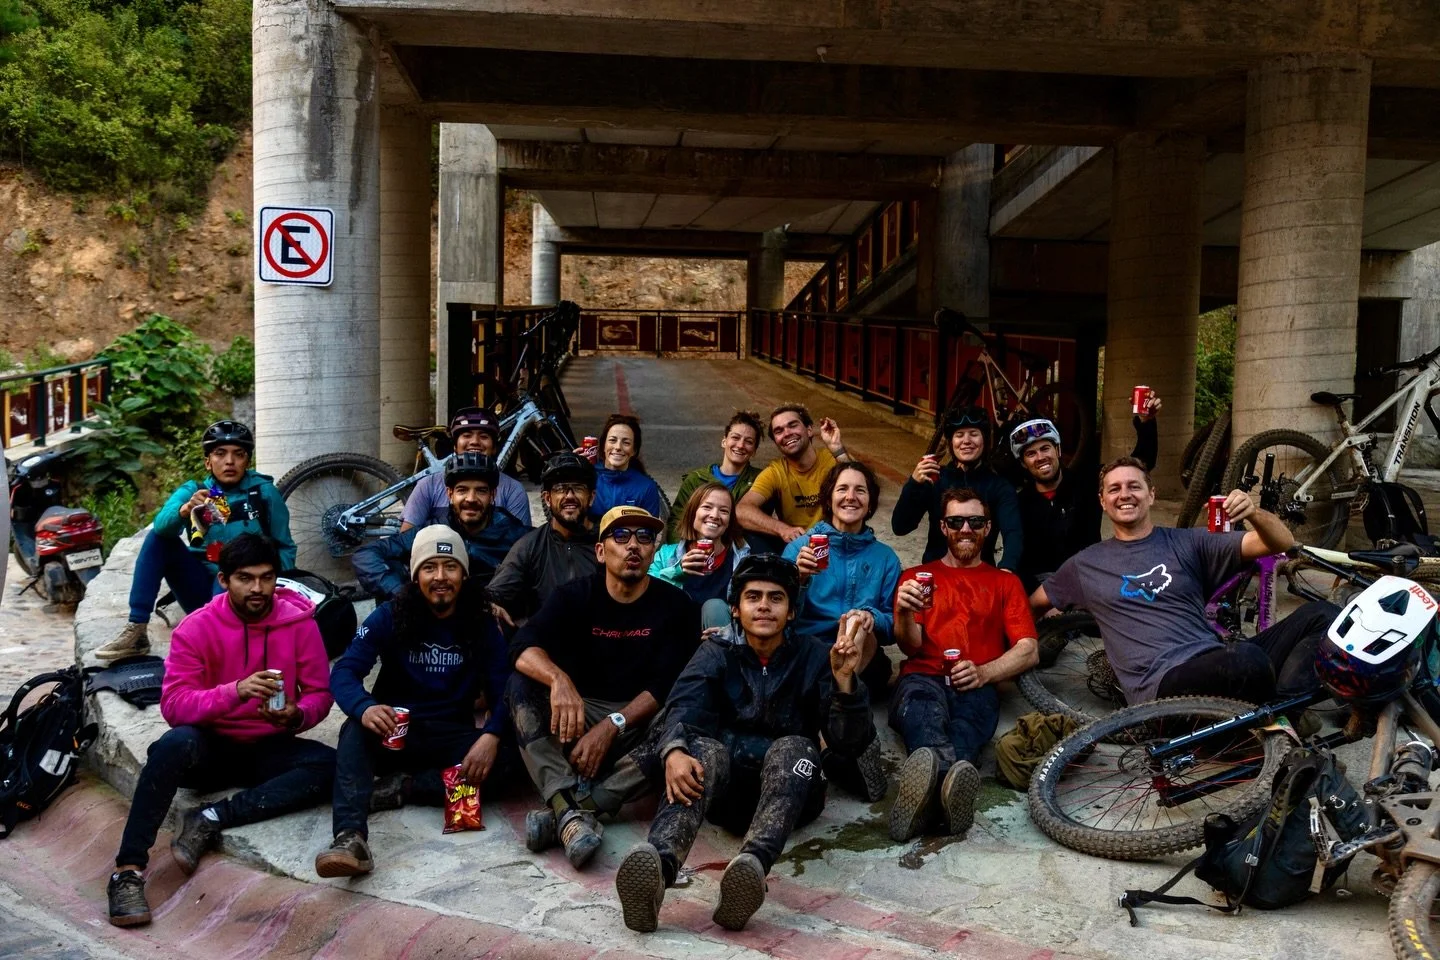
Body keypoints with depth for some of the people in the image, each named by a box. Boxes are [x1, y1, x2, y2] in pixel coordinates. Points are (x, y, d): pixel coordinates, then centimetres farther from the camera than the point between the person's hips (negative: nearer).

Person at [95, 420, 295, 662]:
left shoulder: (264, 492, -1)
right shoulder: (193, 489, 5)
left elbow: (285, 550, 2)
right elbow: (161, 526, -16)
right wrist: (185, 509, -36)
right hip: (201, 590, 4)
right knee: (158, 538, -15)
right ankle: (136, 632, -19)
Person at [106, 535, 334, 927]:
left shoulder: (299, 623, -7)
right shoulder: (195, 628, -10)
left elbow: (319, 693, -2)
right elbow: (173, 705, -17)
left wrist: (297, 716, -25)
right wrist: (235, 692, -34)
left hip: (268, 749, 2)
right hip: (211, 747, -1)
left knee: (332, 765, -26)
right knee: (176, 743, -35)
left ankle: (212, 819, -23)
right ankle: (128, 870, -27)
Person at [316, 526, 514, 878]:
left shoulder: (482, 625, -1)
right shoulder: (390, 617, -4)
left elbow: (503, 690, -9)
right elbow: (344, 672, -15)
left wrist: (491, 735, -32)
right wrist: (364, 708, -39)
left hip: (452, 738, 1)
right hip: (394, 733, -1)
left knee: (504, 756, -28)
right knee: (355, 730, -33)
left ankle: (403, 787, -24)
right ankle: (350, 837, -50)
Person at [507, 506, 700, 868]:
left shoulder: (676, 606, -1)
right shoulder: (575, 596, 1)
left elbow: (667, 686, -11)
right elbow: (524, 647, -16)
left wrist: (612, 727, -25)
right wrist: (559, 679, -38)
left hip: (641, 721, -1)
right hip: (578, 716, 1)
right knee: (522, 686, -24)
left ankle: (564, 811, -33)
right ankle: (571, 812, -40)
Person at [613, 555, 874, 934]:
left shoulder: (816, 657, 7)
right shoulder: (715, 654, 9)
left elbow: (851, 741, -5)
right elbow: (685, 709, -12)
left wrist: (845, 679, -24)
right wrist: (674, 751, -35)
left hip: (789, 788, 0)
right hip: (725, 788, 0)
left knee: (794, 746, -32)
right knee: (704, 749, -31)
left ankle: (752, 866, -59)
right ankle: (656, 863, -59)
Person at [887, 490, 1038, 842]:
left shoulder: (1005, 582, 27)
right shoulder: (917, 576, 26)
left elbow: (1029, 652, 13)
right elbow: (911, 646, 10)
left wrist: (983, 673, -8)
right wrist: (904, 613, -15)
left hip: (976, 688, 1)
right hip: (922, 679, 0)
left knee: (968, 720, -39)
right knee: (923, 707, -40)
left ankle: (927, 783, -69)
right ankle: (953, 773, -71)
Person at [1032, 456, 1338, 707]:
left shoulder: (1187, 543, 16)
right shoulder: (1085, 564, 15)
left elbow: (1282, 543, 7)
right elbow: (1033, 605, 31)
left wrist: (1254, 512, -11)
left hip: (1221, 664, 4)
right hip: (1160, 685, -4)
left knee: (1321, 614, -14)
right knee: (1247, 660, -36)